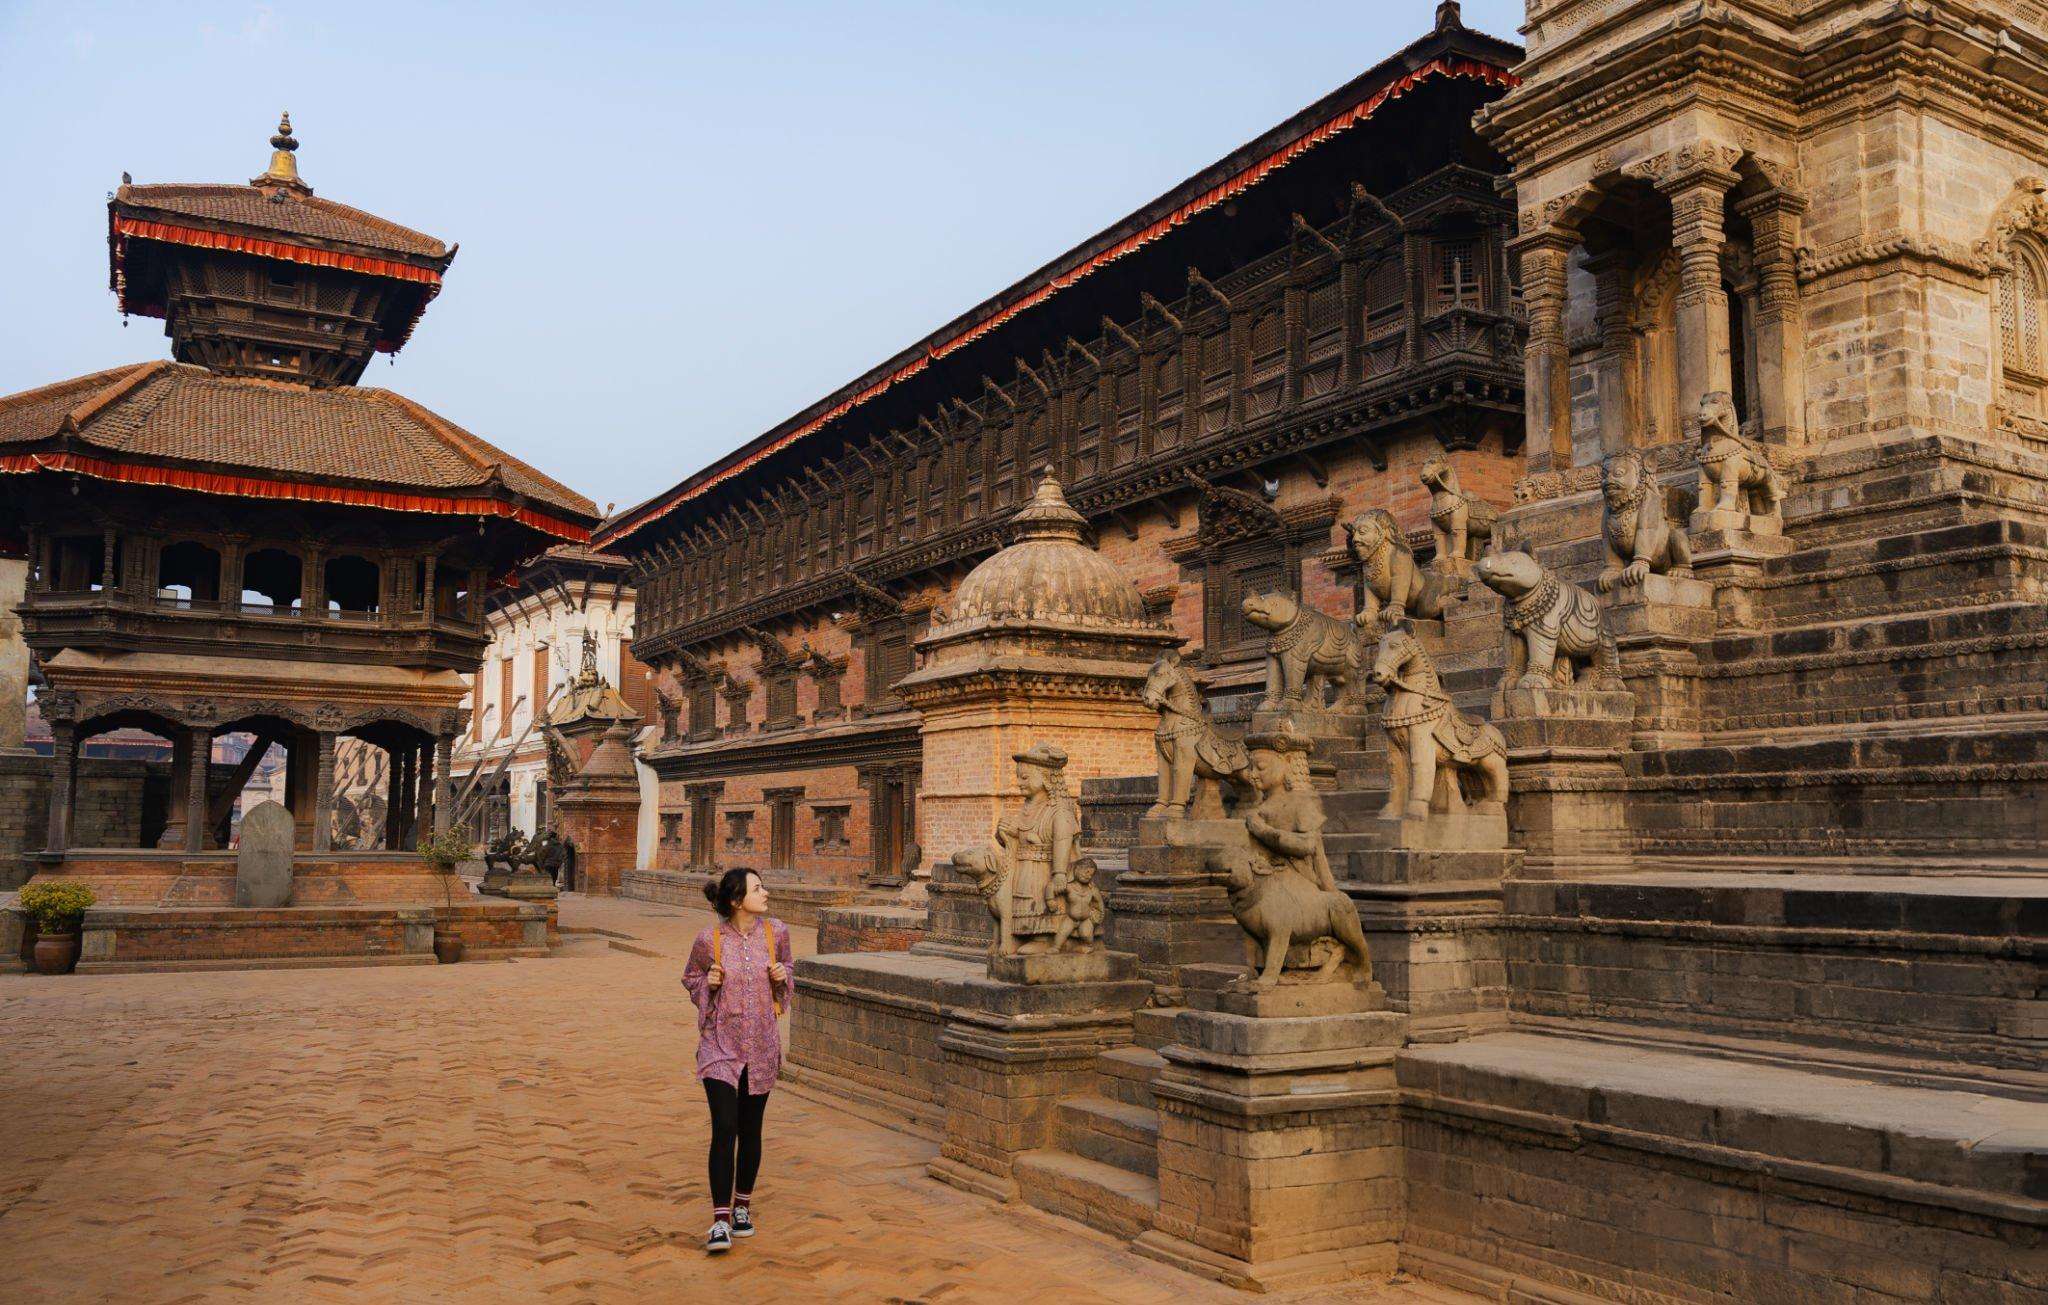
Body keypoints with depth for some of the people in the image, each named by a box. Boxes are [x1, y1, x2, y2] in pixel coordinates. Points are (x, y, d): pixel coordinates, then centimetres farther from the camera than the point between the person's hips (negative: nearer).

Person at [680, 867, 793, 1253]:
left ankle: (742, 1206, 31)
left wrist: (781, 976, -7)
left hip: (761, 1046, 3)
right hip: (720, 1043, -3)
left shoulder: (776, 932, -4)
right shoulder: (709, 939, -10)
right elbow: (690, 978, 8)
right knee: (724, 1128, -12)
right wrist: (708, 983, -14)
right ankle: (720, 1221, -6)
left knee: (750, 1130, 12)